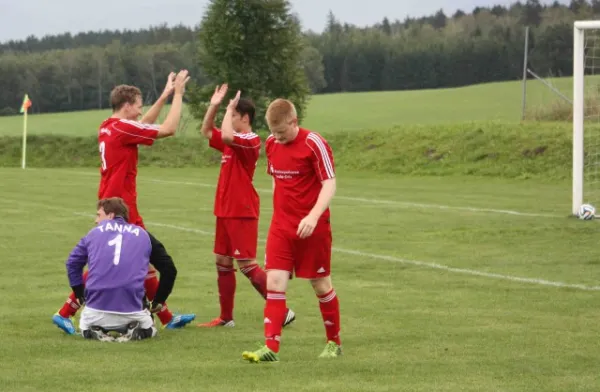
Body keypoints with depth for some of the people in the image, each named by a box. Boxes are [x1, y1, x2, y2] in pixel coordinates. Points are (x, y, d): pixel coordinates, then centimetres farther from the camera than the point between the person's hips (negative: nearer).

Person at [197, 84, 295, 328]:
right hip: (225, 212, 9)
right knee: (222, 262, 11)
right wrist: (214, 106, 9)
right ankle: (226, 317, 17)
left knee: (246, 264, -11)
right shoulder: (232, 141, 11)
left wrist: (229, 108, -18)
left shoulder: (251, 141, -15)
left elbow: (226, 135, -33)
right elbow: (206, 132, 23)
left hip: (242, 213, -9)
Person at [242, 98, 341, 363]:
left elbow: (329, 184, -17)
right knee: (274, 281, -7)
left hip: (312, 226, -5)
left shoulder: (314, 144, -14)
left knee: (320, 283, 6)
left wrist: (313, 216, -29)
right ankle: (271, 347, -12)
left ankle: (334, 343, 23)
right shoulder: (271, 143, 5)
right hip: (281, 226, 5)